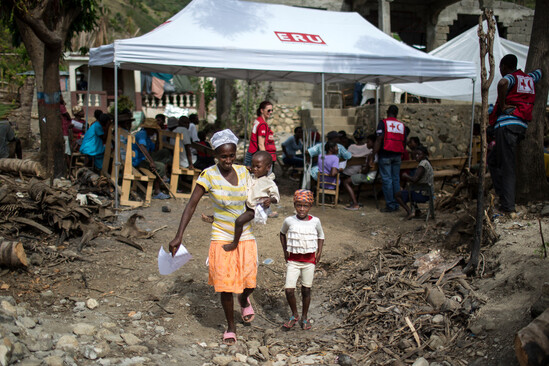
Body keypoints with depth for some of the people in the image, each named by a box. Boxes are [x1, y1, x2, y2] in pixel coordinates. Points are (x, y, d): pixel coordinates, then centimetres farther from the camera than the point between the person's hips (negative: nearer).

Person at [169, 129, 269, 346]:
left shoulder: (243, 172, -1)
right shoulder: (209, 175, -14)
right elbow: (191, 205, -15)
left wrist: (266, 201, -9)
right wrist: (179, 236, -23)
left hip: (245, 237, 3)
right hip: (222, 238, -3)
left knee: (249, 282, 0)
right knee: (225, 284, 0)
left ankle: (244, 299, 38)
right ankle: (230, 326, 24)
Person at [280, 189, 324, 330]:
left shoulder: (315, 221, -6)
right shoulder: (289, 221, -6)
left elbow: (321, 236, 12)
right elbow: (282, 233, 15)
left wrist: (319, 252, 2)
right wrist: (285, 250, 7)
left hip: (309, 260, 0)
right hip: (293, 259, 0)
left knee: (306, 290, 9)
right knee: (289, 290, -7)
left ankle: (304, 317, 27)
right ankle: (294, 315, 16)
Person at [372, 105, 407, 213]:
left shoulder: (383, 123, -6)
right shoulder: (401, 125, 9)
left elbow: (378, 140, -13)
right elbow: (404, 142, 14)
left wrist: (372, 155, -11)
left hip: (385, 155, -5)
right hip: (397, 155, 5)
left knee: (387, 180, -2)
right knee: (396, 180, 10)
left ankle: (390, 205, -3)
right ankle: (396, 204, 13)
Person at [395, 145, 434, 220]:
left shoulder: (423, 164, -20)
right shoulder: (427, 163, 11)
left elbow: (415, 179, -28)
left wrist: (406, 176, -11)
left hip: (422, 195, -10)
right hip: (428, 193, 10)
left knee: (397, 195, 0)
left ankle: (409, 211, -10)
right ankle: (416, 210, 23)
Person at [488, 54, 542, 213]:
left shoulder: (511, 77, -3)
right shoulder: (529, 78, 19)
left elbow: (502, 83, -28)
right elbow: (539, 72, 43)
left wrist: (502, 105, -18)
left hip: (507, 124, -8)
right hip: (521, 126, 8)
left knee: (507, 166, -7)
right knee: (493, 160, 18)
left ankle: (508, 205, -8)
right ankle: (503, 194, 11)